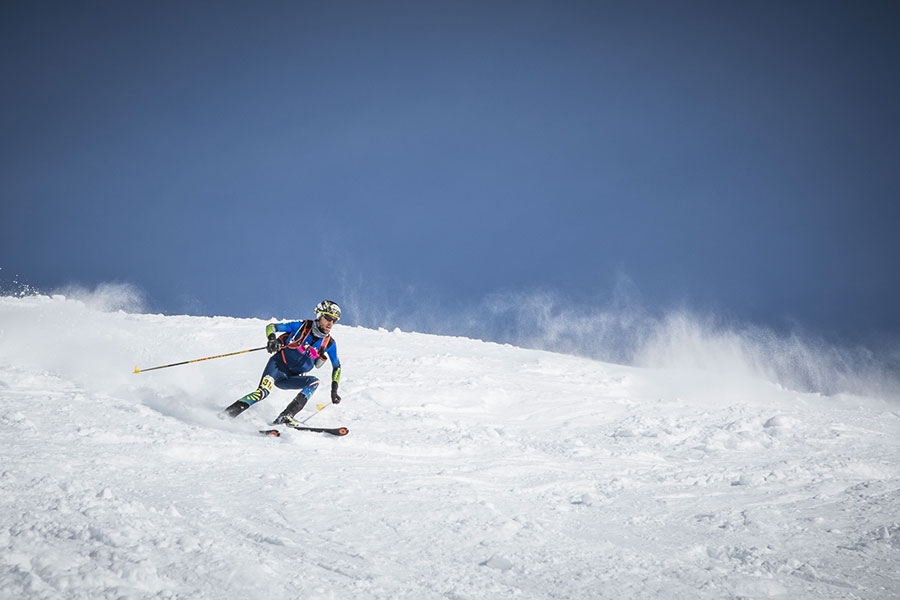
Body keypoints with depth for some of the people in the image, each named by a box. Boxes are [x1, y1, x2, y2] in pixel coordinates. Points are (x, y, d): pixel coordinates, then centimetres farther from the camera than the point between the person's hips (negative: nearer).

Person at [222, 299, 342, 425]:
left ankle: (285, 416, -32)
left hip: (292, 378, 4)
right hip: (278, 367, -4)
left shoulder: (329, 343, 1)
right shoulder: (302, 326, -7)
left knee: (314, 382, -25)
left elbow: (337, 366, 13)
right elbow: (271, 327, -6)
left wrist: (334, 390, 2)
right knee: (262, 392, -30)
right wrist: (272, 339, -28)